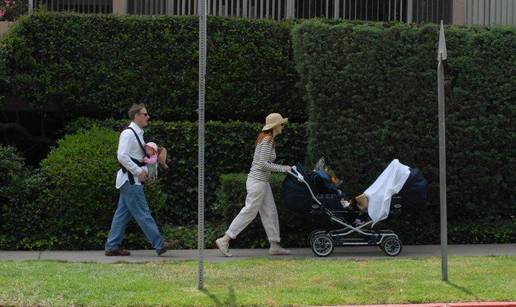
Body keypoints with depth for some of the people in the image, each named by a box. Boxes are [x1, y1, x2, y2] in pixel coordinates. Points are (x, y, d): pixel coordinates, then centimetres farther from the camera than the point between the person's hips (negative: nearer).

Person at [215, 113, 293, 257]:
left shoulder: (264, 138, 14)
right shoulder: (268, 140, -16)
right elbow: (263, 164, -22)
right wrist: (283, 168, -15)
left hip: (263, 181, 10)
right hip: (258, 181, -10)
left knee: (270, 212, 9)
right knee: (249, 212, -7)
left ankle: (275, 246, 13)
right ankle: (224, 240, -4)